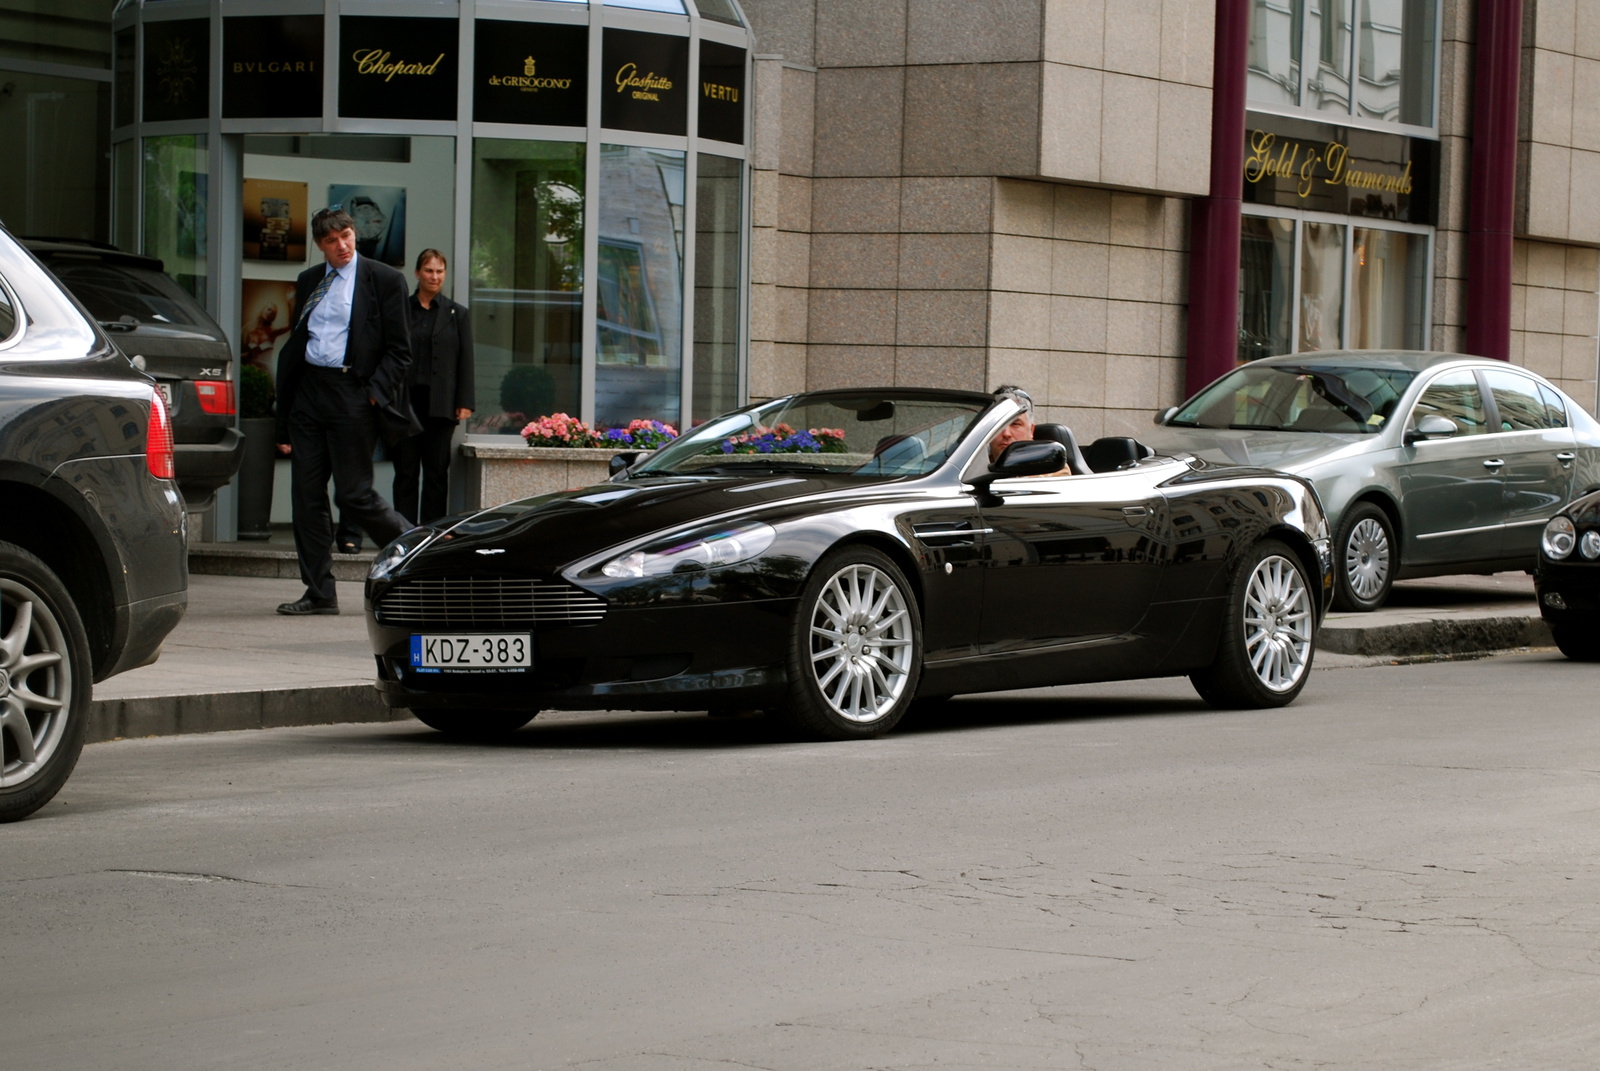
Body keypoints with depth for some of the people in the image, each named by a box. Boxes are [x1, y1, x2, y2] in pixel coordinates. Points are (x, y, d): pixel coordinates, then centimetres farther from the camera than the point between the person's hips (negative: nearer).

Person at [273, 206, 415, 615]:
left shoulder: (384, 280, 0)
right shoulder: (308, 282, 16)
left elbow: (398, 351, -1)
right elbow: (296, 343, 18)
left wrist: (374, 393, -14)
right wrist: (284, 415, 14)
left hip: (351, 393, -6)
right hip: (307, 392, 6)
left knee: (354, 496, -6)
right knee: (307, 494, 2)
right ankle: (319, 593, 7)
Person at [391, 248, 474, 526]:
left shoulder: (457, 314, 10)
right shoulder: (400, 310, 8)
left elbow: (465, 361, 6)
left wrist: (464, 403, -2)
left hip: (440, 404, 0)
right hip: (406, 400, 0)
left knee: (437, 471, 0)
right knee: (405, 470, 1)